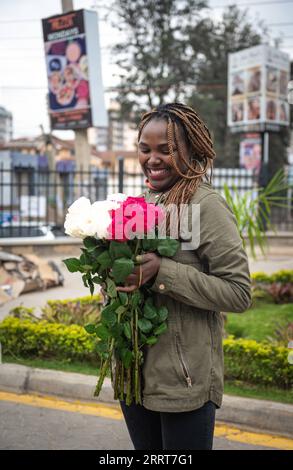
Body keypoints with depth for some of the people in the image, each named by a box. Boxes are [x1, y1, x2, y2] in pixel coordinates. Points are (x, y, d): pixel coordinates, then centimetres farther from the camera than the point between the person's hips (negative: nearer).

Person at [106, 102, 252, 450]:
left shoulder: (206, 205, -14)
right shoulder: (142, 201, 7)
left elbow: (239, 293, -18)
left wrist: (161, 272, -25)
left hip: (184, 381, -7)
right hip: (133, 372, 7)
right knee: (145, 449, 20)